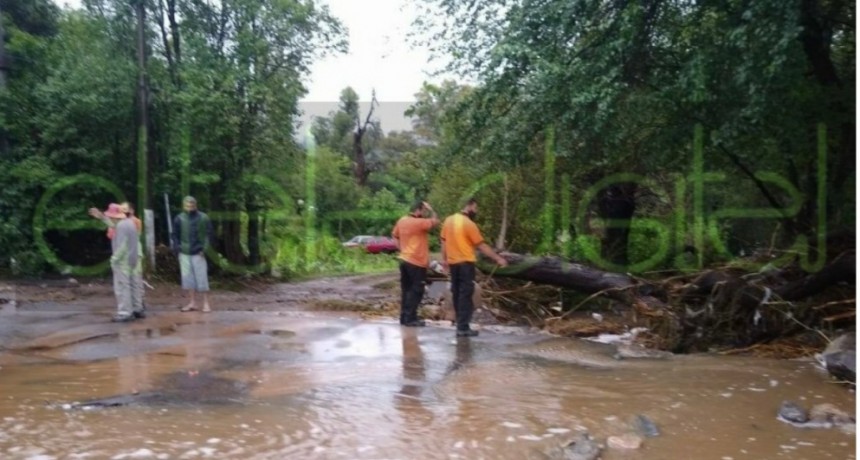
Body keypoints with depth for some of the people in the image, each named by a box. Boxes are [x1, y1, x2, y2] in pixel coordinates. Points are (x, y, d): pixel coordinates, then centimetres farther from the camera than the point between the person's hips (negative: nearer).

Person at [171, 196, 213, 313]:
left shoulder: (203, 218, -4)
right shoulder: (179, 219, 3)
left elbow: (208, 235, -2)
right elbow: (175, 235, 11)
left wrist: (204, 248, -10)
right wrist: (177, 248, -1)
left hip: (198, 253, -3)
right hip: (184, 253, 3)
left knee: (202, 278, -2)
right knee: (188, 278, 9)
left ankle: (206, 304, 6)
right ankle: (192, 303, 19)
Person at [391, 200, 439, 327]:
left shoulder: (401, 221, 8)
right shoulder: (418, 222, -17)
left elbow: (395, 236, 18)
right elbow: (435, 221, -17)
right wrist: (430, 209, -5)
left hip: (404, 260, 8)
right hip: (416, 262, -8)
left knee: (406, 289, 12)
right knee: (416, 291, -1)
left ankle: (404, 317, 16)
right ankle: (410, 318, -2)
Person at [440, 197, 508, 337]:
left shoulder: (449, 220, 7)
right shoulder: (469, 224, -14)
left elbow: (444, 241, 12)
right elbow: (481, 246, -13)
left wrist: (444, 259, 20)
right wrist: (498, 258, -8)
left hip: (452, 263, 7)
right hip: (465, 263, -7)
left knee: (456, 292, 15)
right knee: (465, 294, -5)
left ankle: (460, 321, 25)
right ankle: (463, 327, -7)